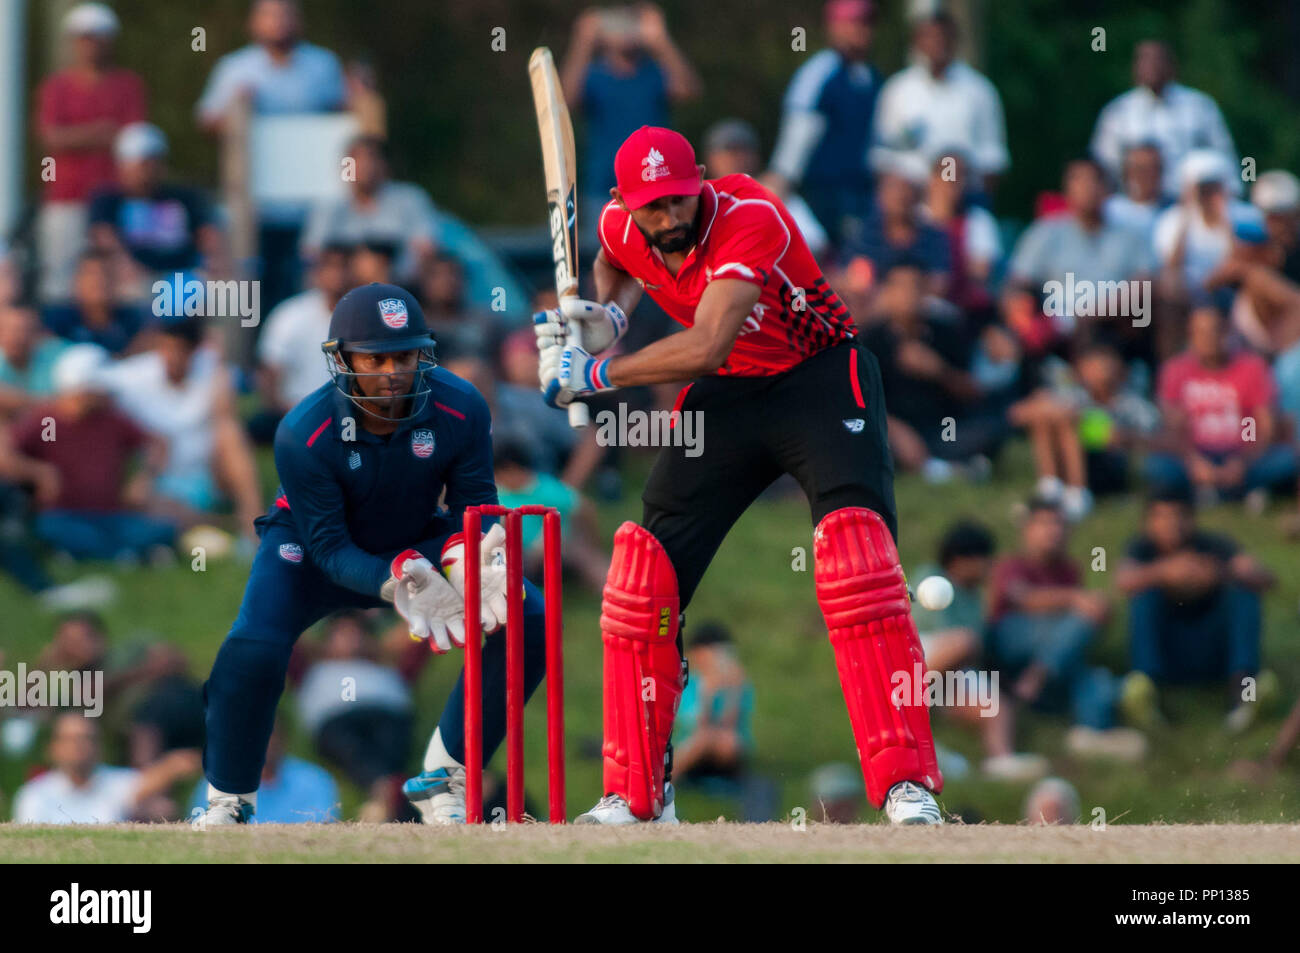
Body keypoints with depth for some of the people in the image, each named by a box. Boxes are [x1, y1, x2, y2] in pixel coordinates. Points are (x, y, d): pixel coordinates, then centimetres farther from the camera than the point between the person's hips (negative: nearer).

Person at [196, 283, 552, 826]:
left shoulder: (460, 411, -24)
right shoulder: (302, 435, -31)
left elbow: (474, 504, -14)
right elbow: (329, 547, -27)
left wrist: (468, 558, -39)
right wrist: (400, 585, -46)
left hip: (415, 546, 3)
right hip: (311, 545, -3)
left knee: (529, 621, -17)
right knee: (254, 648, -31)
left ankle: (444, 778, -4)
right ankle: (228, 801, -5)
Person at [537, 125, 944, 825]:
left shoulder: (750, 219, -29)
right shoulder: (621, 226, -9)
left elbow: (705, 347, -37)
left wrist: (593, 373, -31)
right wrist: (606, 317, -2)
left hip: (821, 380, -6)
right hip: (725, 398, 6)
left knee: (855, 543, -26)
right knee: (645, 564, -1)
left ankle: (907, 786, -27)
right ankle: (635, 798, 9)